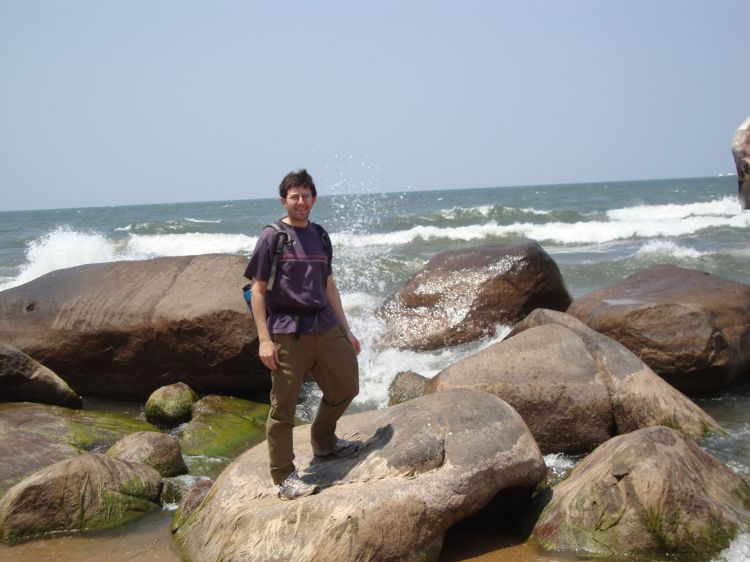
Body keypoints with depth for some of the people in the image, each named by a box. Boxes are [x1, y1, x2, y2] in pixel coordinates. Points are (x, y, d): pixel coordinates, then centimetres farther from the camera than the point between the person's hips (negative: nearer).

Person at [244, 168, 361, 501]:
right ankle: (284, 477, 7)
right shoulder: (272, 237, -4)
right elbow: (257, 290, -6)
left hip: (325, 327, 7)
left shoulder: (320, 236, 14)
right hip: (287, 333, -6)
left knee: (346, 388, 16)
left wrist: (346, 330, 19)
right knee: (283, 405, -3)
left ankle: (323, 442, 39)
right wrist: (264, 339, -14)